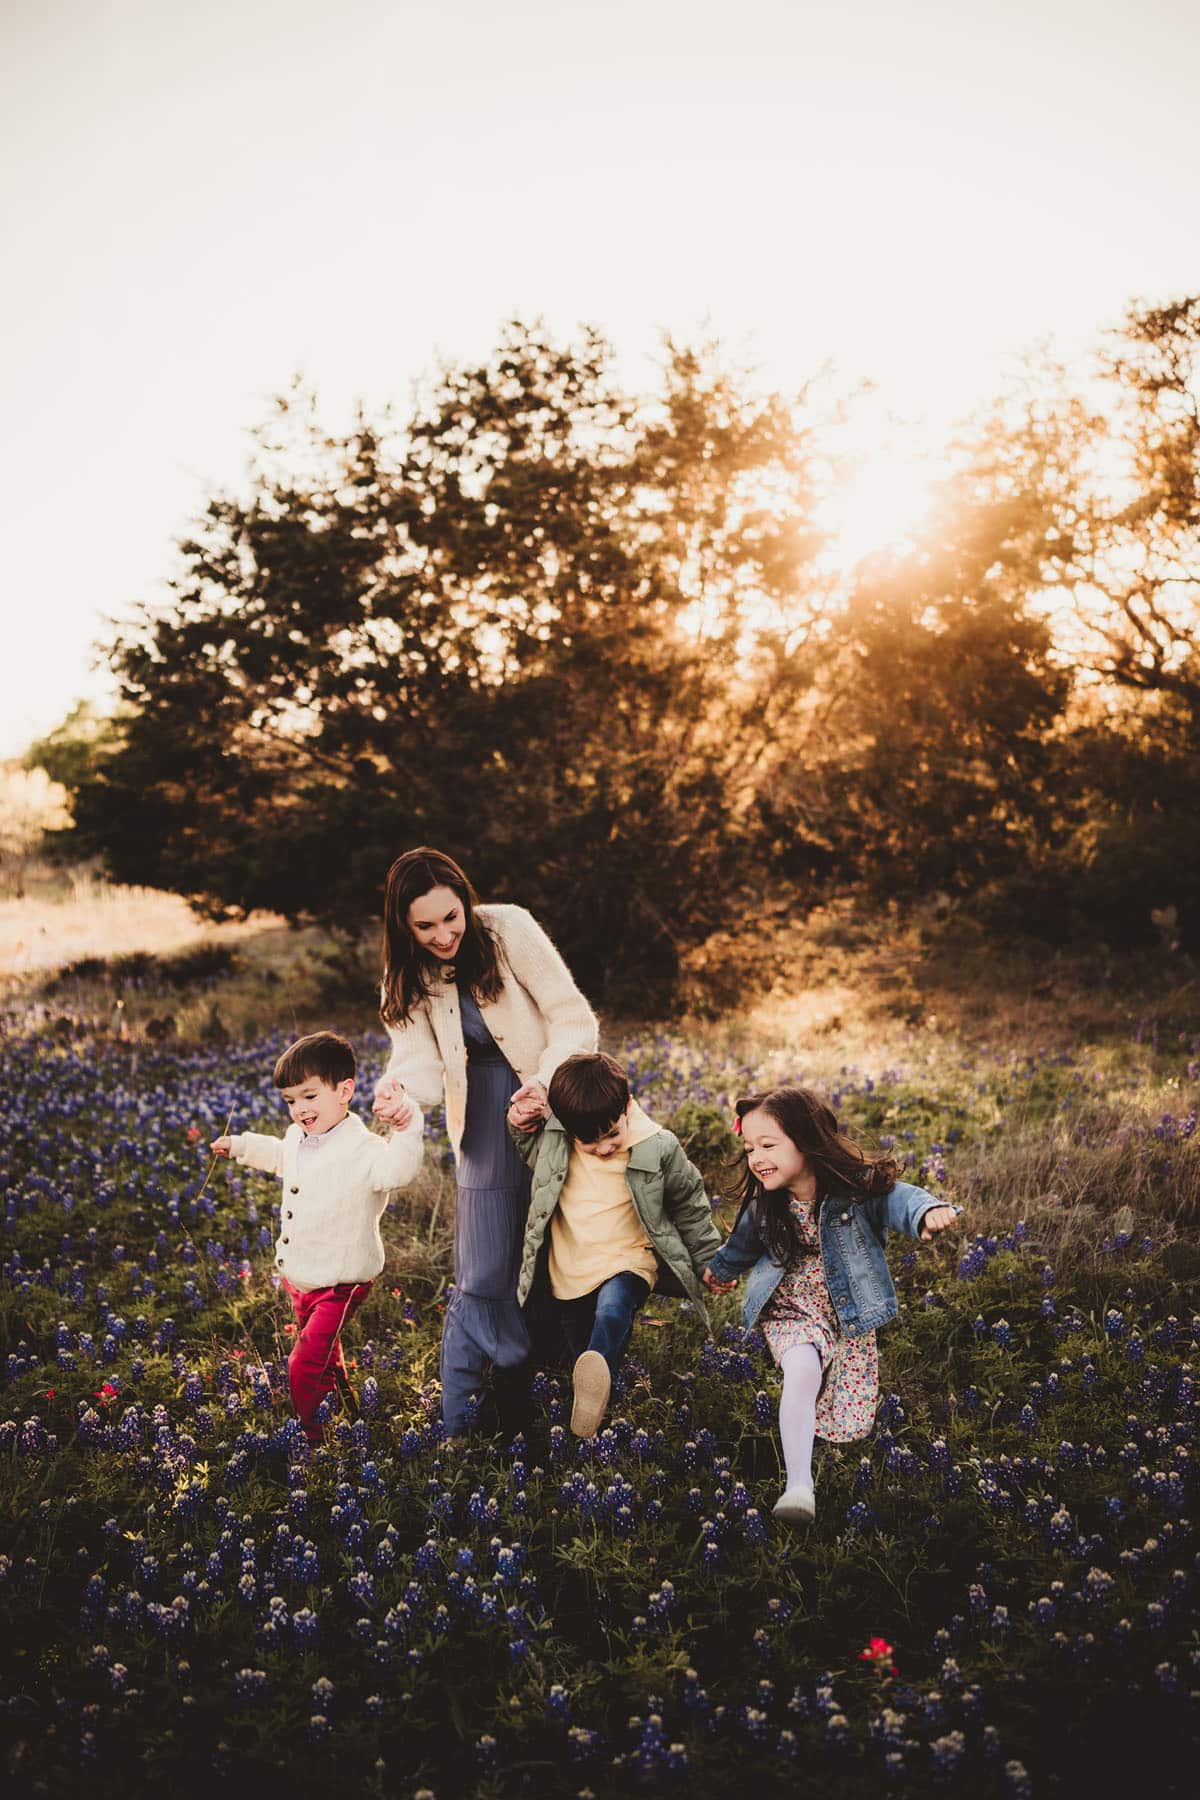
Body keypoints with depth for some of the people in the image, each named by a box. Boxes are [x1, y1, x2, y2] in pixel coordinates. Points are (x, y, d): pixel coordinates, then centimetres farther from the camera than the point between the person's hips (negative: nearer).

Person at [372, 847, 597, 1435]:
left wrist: (546, 1082, -29)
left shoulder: (510, 929, -14)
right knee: (485, 1276, -4)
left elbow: (574, 1020, -14)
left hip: (549, 1101, -2)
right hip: (483, 1112, 2)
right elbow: (422, 1061, -11)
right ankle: (456, 1425, 4)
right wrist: (398, 1090, -34)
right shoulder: (410, 975, -3)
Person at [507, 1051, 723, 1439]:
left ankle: (595, 1384, -56)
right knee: (580, 1353, 8)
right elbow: (535, 1157, 16)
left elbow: (689, 1206, 1)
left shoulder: (658, 1148, -15)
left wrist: (709, 1261, 9)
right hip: (569, 1274, 4)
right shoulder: (554, 1135, -10)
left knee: (612, 1310, -35)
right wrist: (520, 1127, -5)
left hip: (628, 1263, -4)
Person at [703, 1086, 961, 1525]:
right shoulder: (764, 1206, -6)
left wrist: (928, 1211, -58)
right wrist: (720, 1270, 36)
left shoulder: (858, 1189, -18)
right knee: (802, 1372, -31)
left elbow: (899, 1198, -34)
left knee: (850, 1423, -1)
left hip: (848, 1314, -1)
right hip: (791, 1310, 1)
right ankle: (798, 1485, -35)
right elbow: (743, 1244, 16)